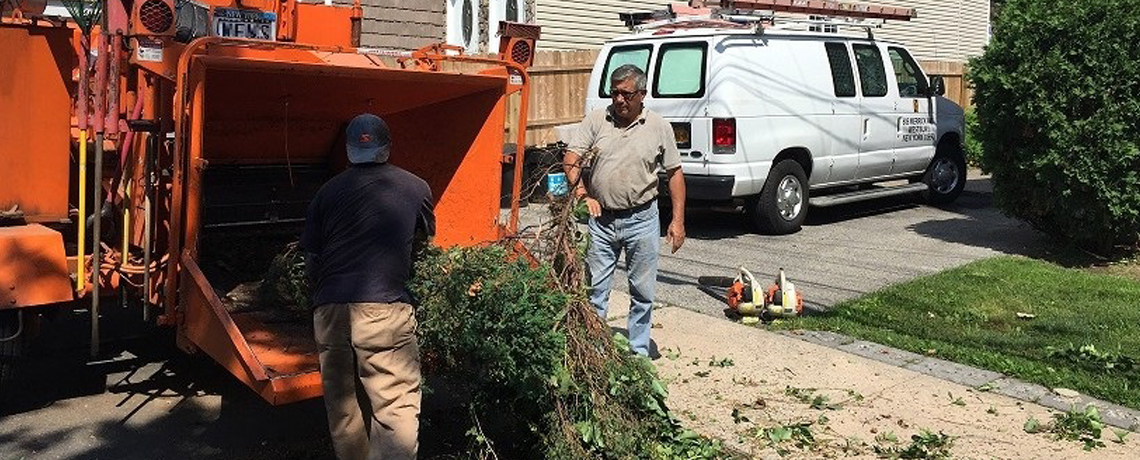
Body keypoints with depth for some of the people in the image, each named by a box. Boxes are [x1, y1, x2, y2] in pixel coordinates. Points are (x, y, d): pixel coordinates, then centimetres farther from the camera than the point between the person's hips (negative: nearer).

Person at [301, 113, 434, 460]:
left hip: (331, 310, 3)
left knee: (342, 406, 15)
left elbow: (311, 259, 11)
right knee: (396, 408, -2)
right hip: (384, 309, -3)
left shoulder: (329, 192, 10)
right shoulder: (415, 188, 7)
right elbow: (425, 234, 27)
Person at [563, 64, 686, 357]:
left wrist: (678, 220, -2)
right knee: (594, 290, 6)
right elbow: (571, 159, -3)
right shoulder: (596, 120, 1)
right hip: (601, 220, 1)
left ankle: (639, 352, 23)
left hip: (642, 220, 0)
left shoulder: (659, 127, 1)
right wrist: (583, 194, -19)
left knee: (643, 293, 9)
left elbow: (675, 173, 4)